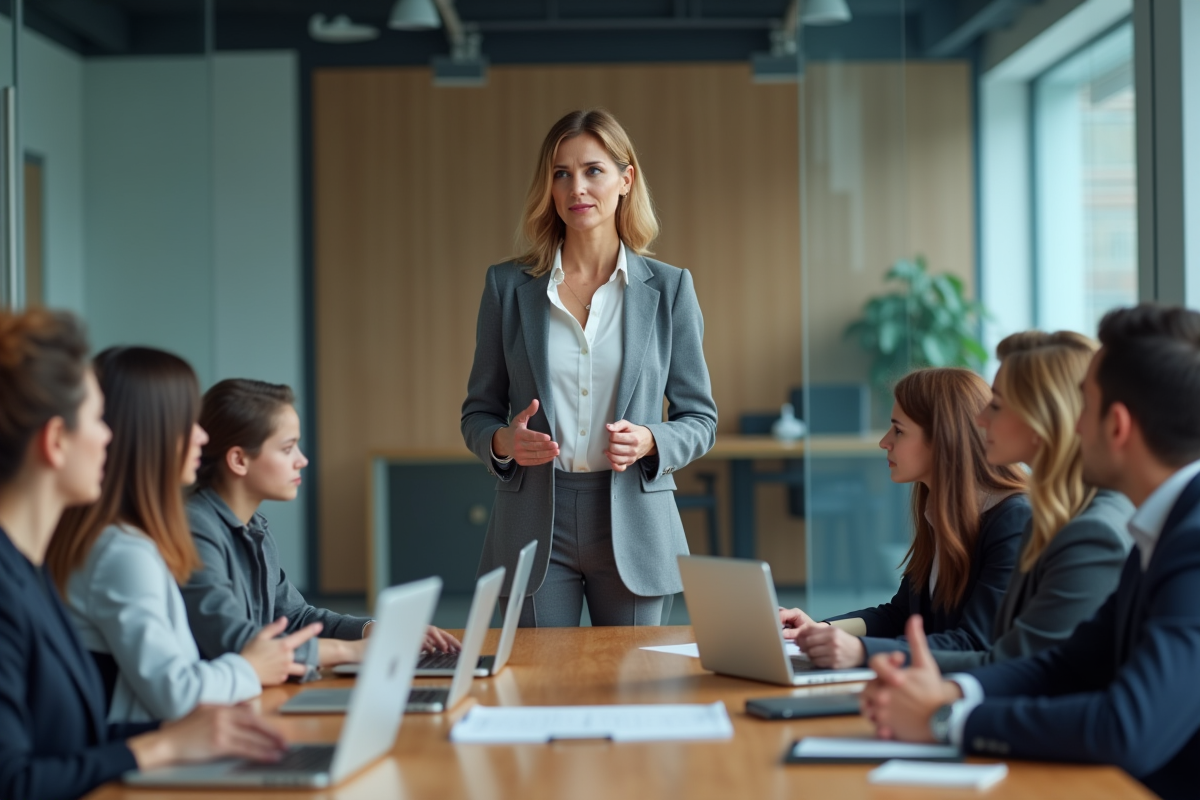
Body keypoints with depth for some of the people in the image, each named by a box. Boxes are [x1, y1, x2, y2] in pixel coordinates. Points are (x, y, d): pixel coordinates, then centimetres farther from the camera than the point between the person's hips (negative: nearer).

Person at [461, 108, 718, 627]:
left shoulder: (668, 288, 3)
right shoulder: (508, 285, 4)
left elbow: (700, 419, 6)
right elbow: (478, 412, 9)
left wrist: (649, 442, -14)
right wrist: (502, 442, -13)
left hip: (632, 524, 0)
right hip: (534, 523, 0)